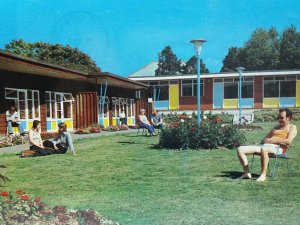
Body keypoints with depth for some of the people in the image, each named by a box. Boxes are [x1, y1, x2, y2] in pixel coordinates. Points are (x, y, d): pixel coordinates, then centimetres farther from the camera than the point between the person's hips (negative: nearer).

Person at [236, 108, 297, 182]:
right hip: (265, 146, 7)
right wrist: (264, 140, 0)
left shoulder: (292, 127, 12)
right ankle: (246, 172, -9)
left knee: (264, 149, -45)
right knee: (240, 149, -11)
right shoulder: (277, 126, 32)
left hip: (277, 148, -7)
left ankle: (263, 175, -33)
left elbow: (288, 141, -8)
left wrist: (272, 140, -11)